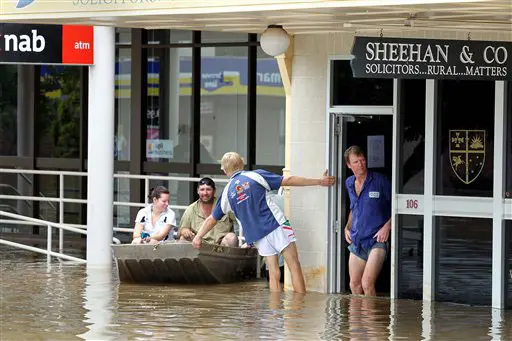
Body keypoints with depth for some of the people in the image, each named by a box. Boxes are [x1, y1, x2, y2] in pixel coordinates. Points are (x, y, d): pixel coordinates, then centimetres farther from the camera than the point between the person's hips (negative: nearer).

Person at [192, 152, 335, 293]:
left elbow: (212, 219, 18)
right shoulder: (256, 175, 3)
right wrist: (318, 181, 3)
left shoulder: (227, 193, 12)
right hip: (276, 225, -3)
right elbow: (288, 181, 0)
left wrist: (198, 236, 32)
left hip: (258, 237, 3)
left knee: (273, 274, 7)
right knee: (294, 267, -4)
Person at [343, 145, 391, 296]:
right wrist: (347, 227, 12)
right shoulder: (349, 183, 10)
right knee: (354, 285, 11)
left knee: (367, 283, -19)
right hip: (356, 242, 7)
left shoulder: (379, 181, -9)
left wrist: (387, 226, -14)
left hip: (377, 240, -7)